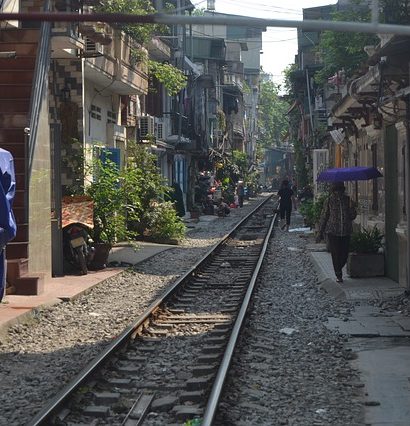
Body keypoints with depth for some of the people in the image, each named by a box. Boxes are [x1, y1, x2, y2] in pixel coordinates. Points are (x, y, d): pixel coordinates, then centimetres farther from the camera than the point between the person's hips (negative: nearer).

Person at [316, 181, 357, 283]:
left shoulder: (348, 200, 6)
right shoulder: (329, 201, 2)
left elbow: (353, 216, 10)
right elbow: (323, 217, 5)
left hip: (346, 232, 1)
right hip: (333, 232, -1)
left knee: (344, 254, 3)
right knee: (336, 254, -1)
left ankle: (338, 269, 26)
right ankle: (338, 275, 10)